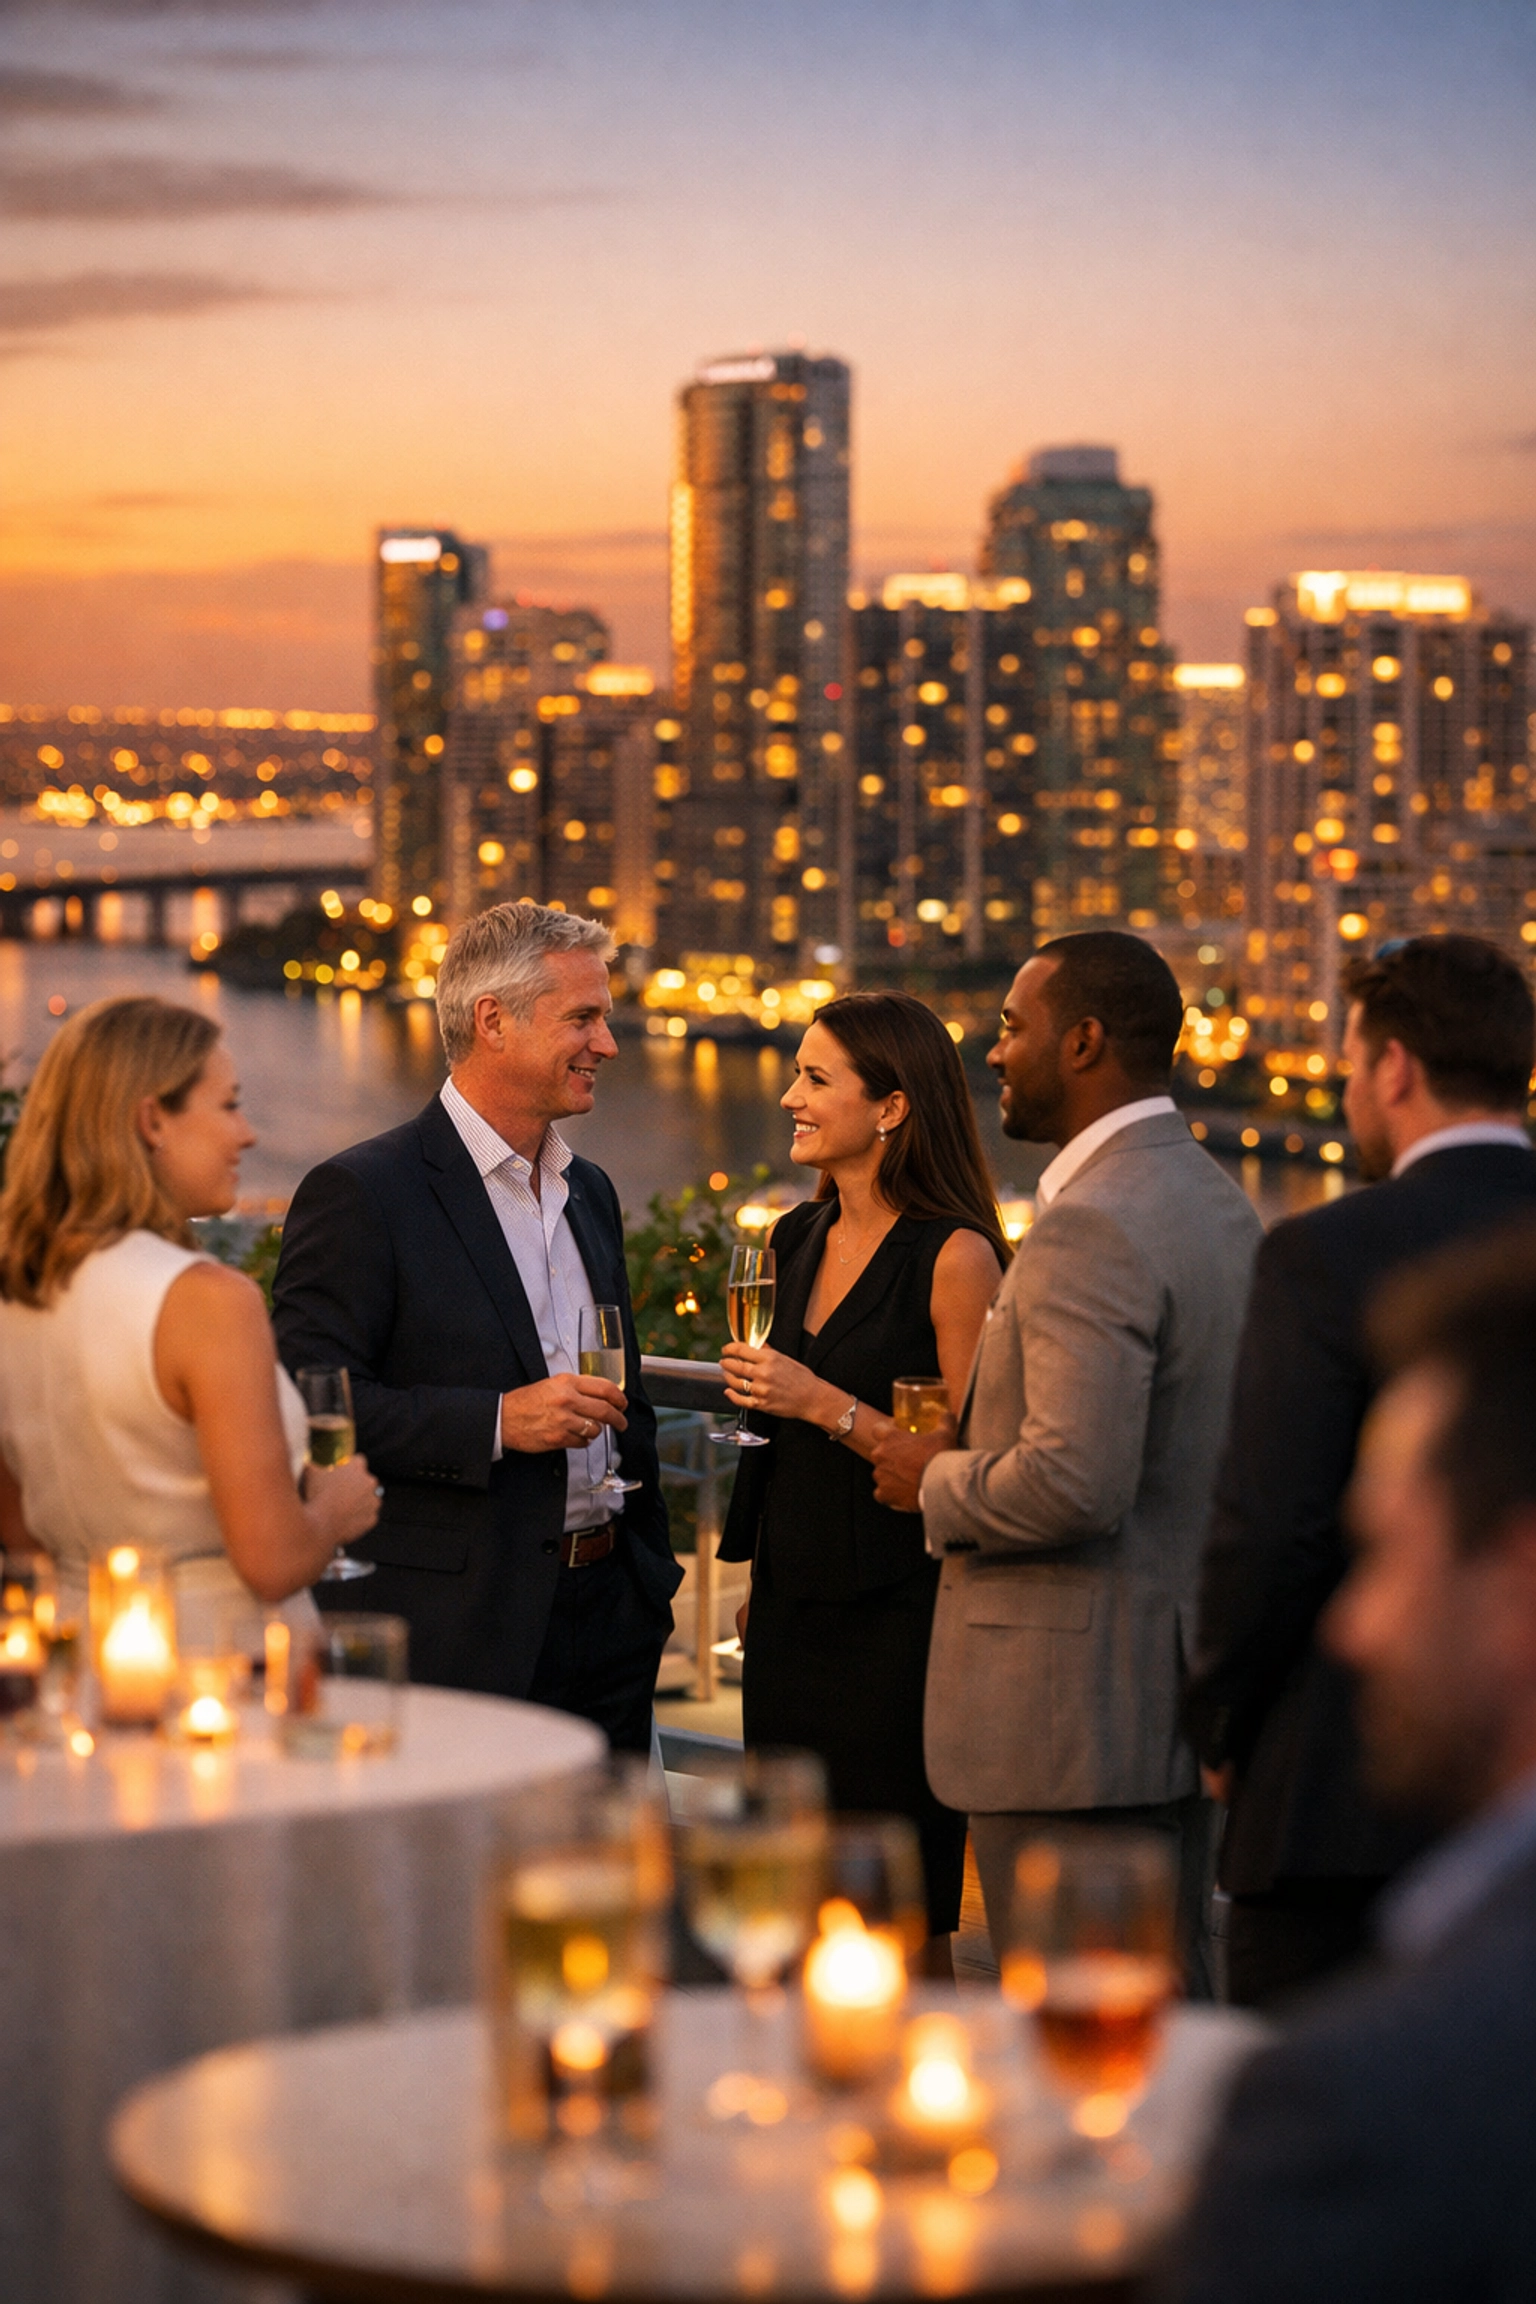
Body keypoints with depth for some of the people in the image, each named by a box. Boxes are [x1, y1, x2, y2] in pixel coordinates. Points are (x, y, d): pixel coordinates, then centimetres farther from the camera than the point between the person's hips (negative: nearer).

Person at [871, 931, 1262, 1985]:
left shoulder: (1091, 1230, -20)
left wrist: (940, 1480, -10)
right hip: (1184, 1686, 10)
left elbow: (1074, 1484, -28)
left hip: (1074, 1702, -10)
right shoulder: (1220, 1202, 12)